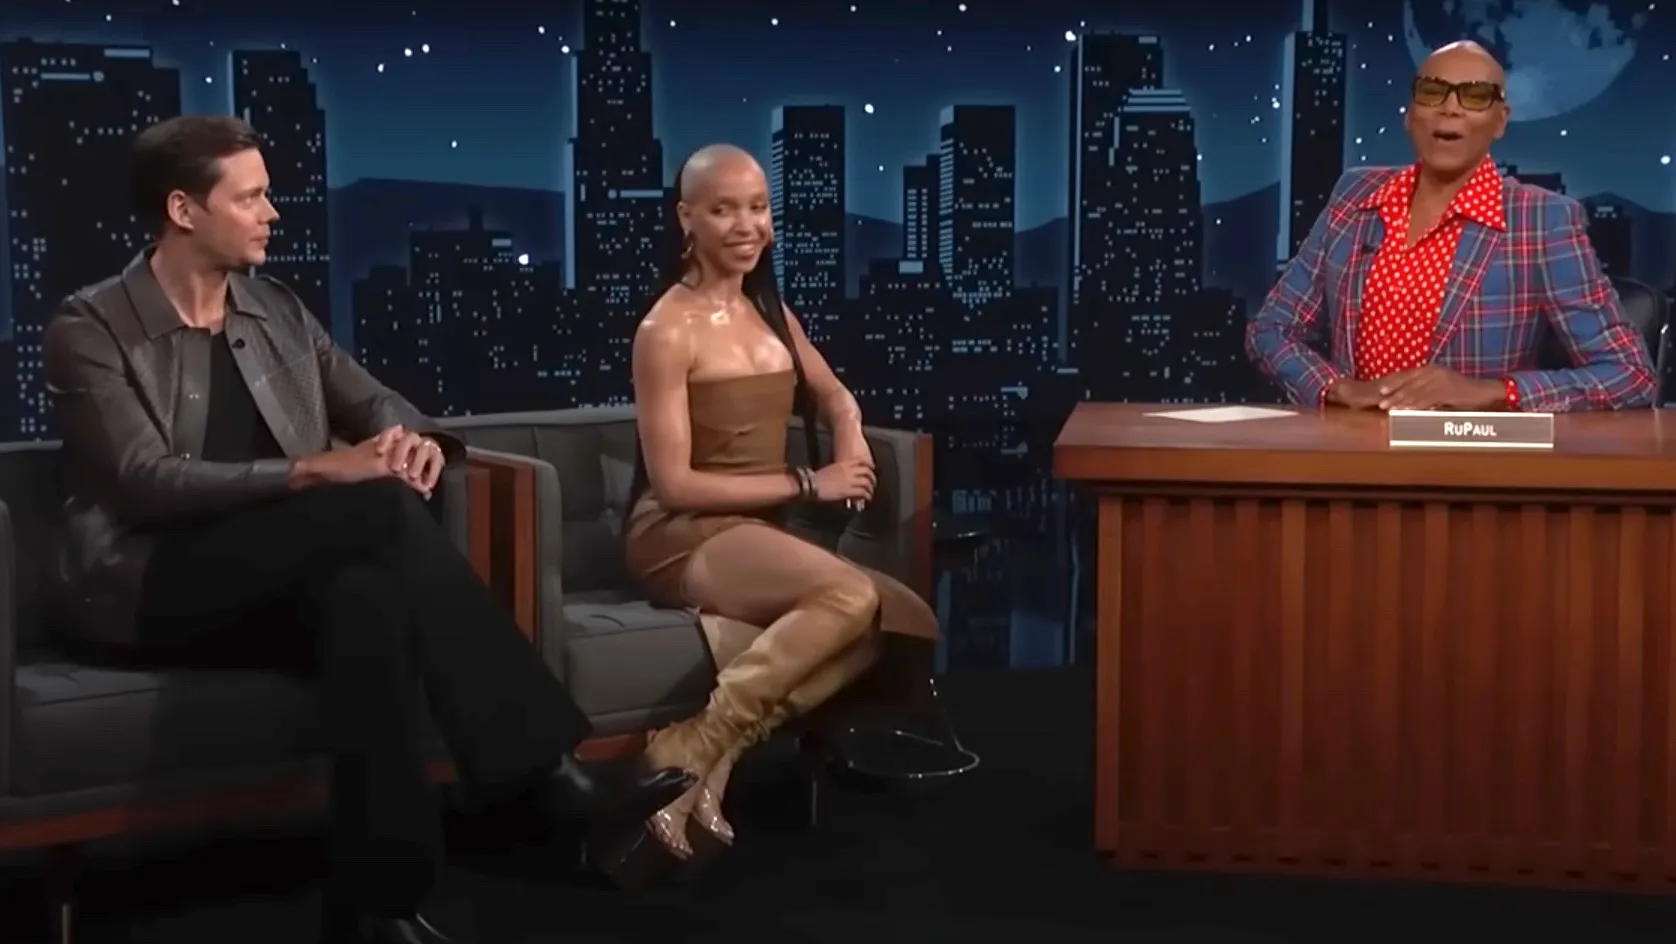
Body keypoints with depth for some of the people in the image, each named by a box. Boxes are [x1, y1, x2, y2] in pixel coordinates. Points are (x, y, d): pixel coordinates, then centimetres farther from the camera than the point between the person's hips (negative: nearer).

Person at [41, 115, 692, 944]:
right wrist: (312, 471, -27)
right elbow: (146, 482, -17)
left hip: (272, 577, 6)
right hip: (144, 584, -6)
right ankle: (544, 766, -31)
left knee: (367, 588, -33)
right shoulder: (91, 327, -5)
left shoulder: (277, 312, 15)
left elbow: (375, 404, 18)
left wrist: (416, 439, -9)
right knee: (377, 506, -29)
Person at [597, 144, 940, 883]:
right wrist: (807, 484, -12)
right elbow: (673, 484, -13)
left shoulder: (769, 311, 14)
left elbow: (833, 397, 31)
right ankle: (689, 756, -26)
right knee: (850, 595, -33)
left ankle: (717, 751, -25)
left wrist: (850, 445, 6)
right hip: (684, 536, -7)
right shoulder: (668, 330, -9)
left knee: (899, 619, -22)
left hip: (760, 534, 7)